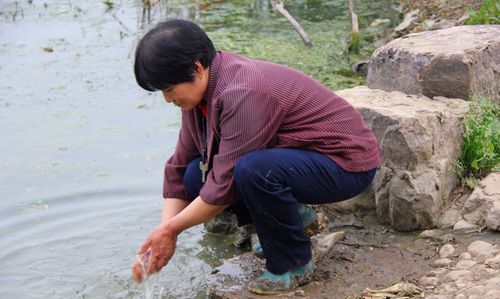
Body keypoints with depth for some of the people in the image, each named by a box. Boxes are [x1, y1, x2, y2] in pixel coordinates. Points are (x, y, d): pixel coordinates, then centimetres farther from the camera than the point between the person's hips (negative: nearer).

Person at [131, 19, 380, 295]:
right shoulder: (201, 92, -3)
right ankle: (290, 218, 11)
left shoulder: (243, 93, -30)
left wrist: (170, 230, -16)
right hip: (299, 157, 9)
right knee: (197, 175, -7)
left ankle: (294, 264, -11)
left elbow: (225, 184, -27)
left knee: (253, 170, -36)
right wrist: (161, 235, -7)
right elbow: (180, 166, 2)